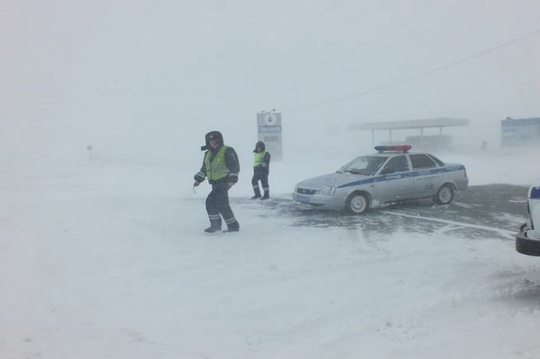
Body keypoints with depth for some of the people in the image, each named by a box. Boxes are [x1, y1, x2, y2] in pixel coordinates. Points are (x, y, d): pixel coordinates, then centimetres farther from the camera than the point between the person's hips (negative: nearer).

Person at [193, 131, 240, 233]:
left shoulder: (228, 151, -9)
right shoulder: (208, 154, 14)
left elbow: (235, 166, -13)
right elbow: (204, 168, 22)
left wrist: (232, 179, -22)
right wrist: (198, 179, 14)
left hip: (224, 182, -8)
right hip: (215, 183, 8)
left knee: (211, 201, -15)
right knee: (222, 205, 12)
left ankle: (215, 224, -3)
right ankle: (233, 225, 24)